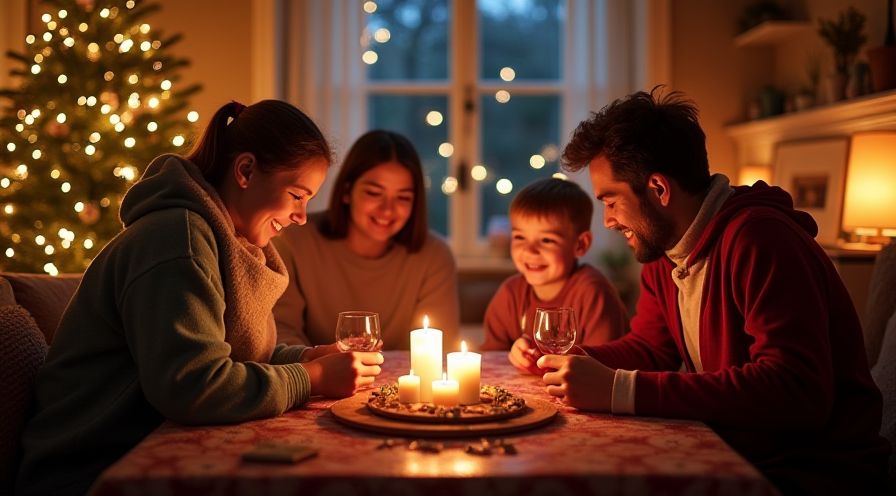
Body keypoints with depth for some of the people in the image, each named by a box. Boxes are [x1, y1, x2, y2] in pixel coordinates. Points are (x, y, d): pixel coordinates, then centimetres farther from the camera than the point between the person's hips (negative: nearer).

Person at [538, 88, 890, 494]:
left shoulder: (760, 237, -22)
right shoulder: (663, 252, 5)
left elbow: (797, 393, -31)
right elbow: (649, 348, 15)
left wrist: (620, 391, -33)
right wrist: (570, 358, -5)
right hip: (734, 453, 7)